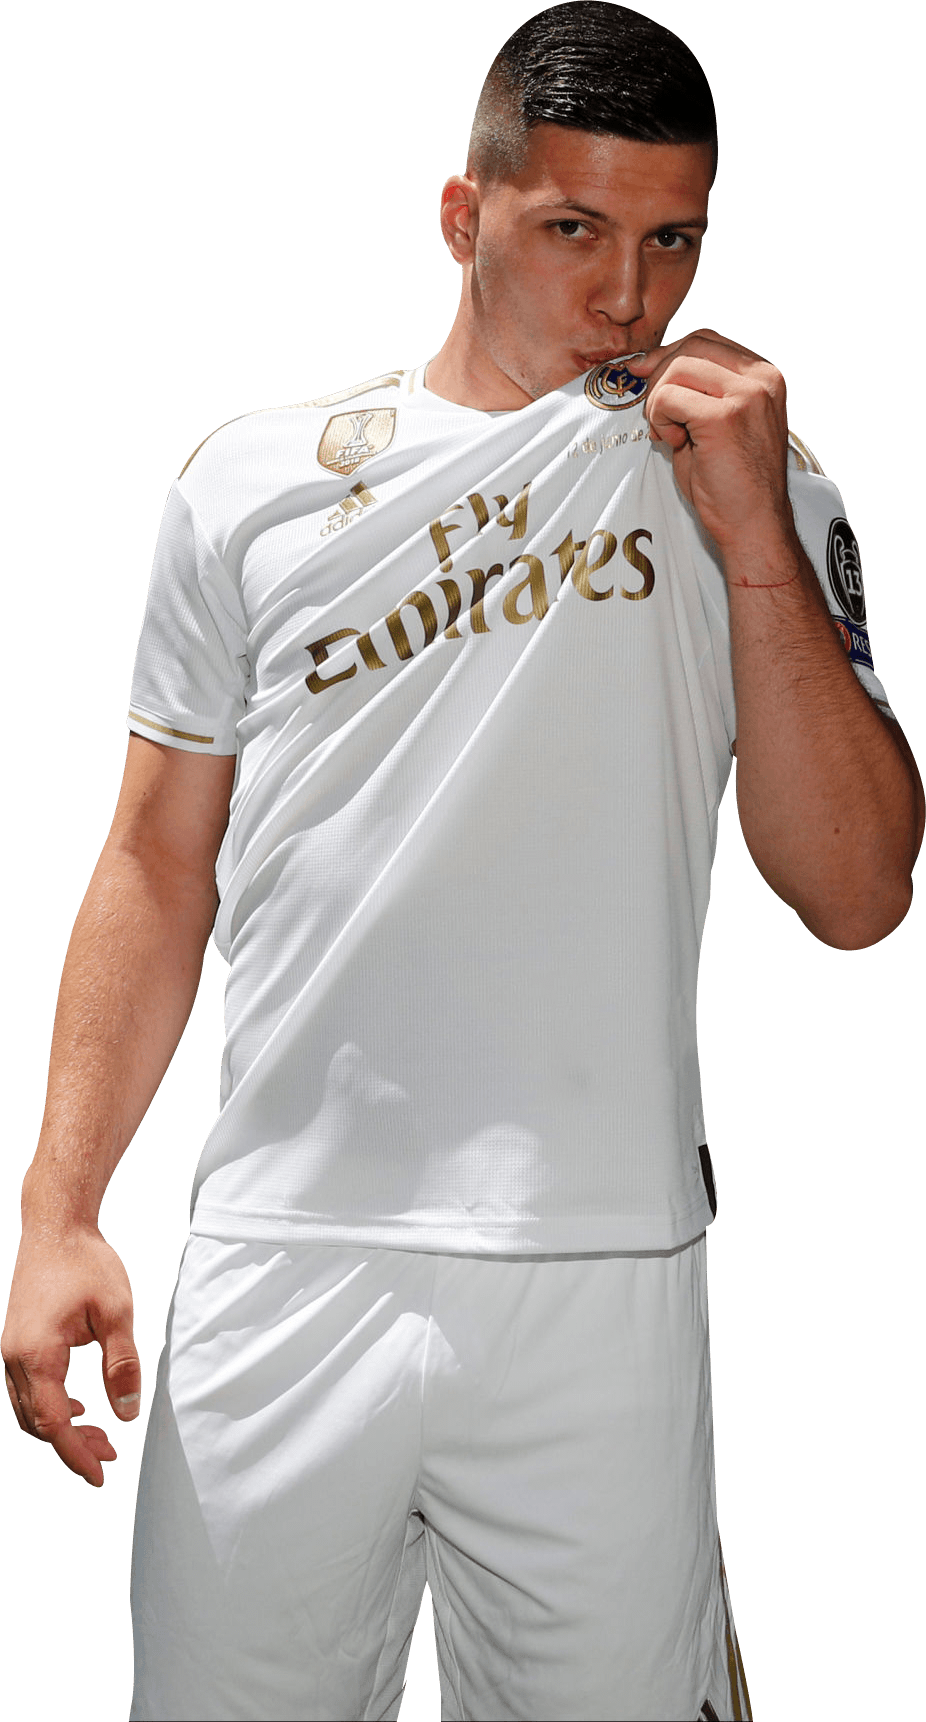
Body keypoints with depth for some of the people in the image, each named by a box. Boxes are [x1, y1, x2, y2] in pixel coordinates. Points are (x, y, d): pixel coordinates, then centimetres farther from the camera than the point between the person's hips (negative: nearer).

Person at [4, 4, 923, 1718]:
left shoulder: (751, 492, 4)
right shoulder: (255, 482, 6)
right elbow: (159, 866, 10)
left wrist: (751, 533, -12)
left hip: (602, 1279, 0)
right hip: (280, 1269, 1)